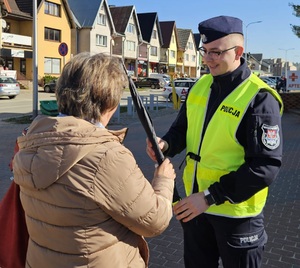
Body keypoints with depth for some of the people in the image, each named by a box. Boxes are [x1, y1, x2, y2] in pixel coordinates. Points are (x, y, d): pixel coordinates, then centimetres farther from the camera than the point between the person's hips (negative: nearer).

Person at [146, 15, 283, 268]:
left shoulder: (260, 99, -20)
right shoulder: (200, 86, 1)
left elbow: (266, 166, -23)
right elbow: (183, 128, 12)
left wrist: (210, 196, -25)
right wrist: (166, 143, -12)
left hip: (235, 211, -6)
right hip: (196, 203, 6)